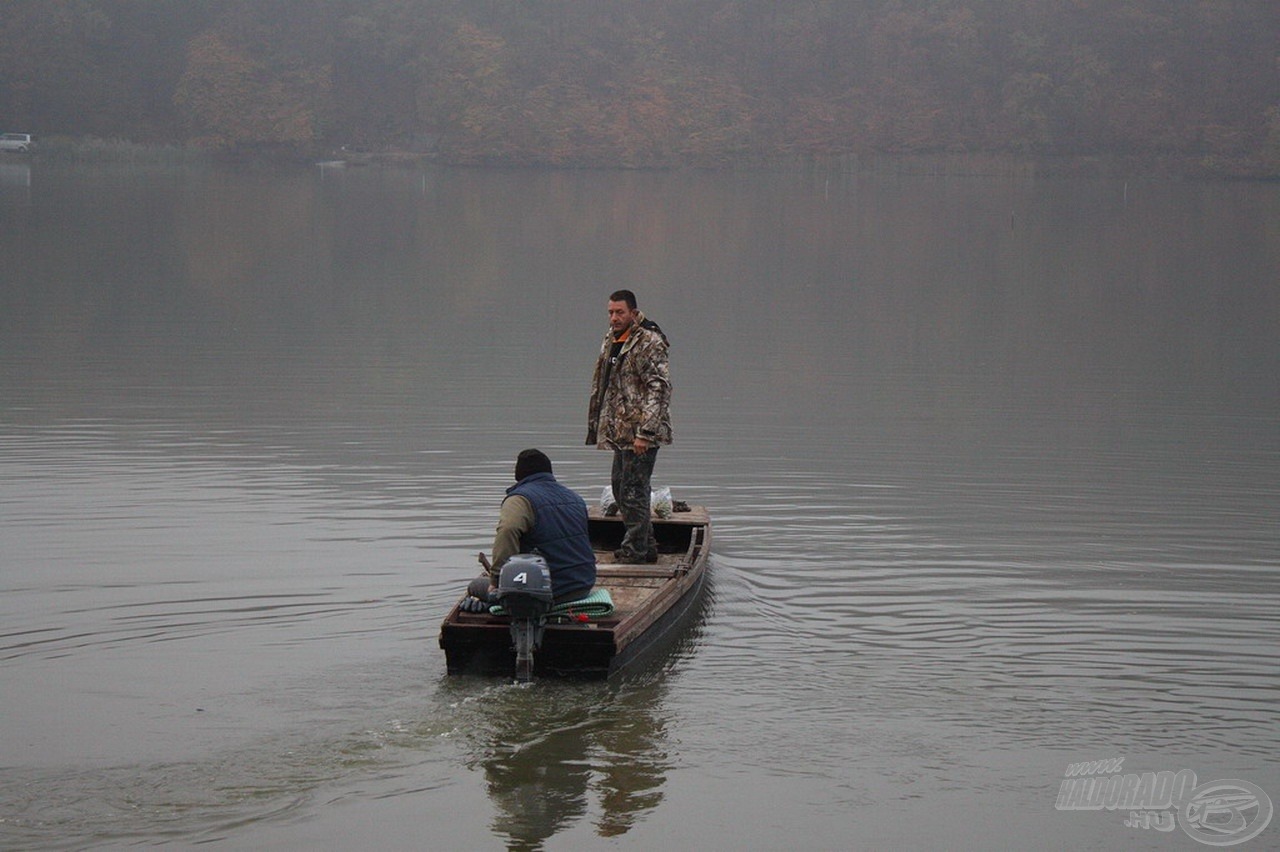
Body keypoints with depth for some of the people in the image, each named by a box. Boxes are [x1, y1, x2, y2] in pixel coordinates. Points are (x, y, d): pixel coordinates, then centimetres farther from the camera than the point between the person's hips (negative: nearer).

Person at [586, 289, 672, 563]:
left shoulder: (649, 343, -13)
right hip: (619, 433, 9)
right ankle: (647, 546, 24)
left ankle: (635, 549, 2)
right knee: (620, 487, 14)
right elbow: (600, 387, 23)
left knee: (633, 490, -7)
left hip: (641, 435, -9)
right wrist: (595, 427, 21)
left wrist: (645, 432, -24)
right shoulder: (610, 340, 14)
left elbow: (660, 389, -19)